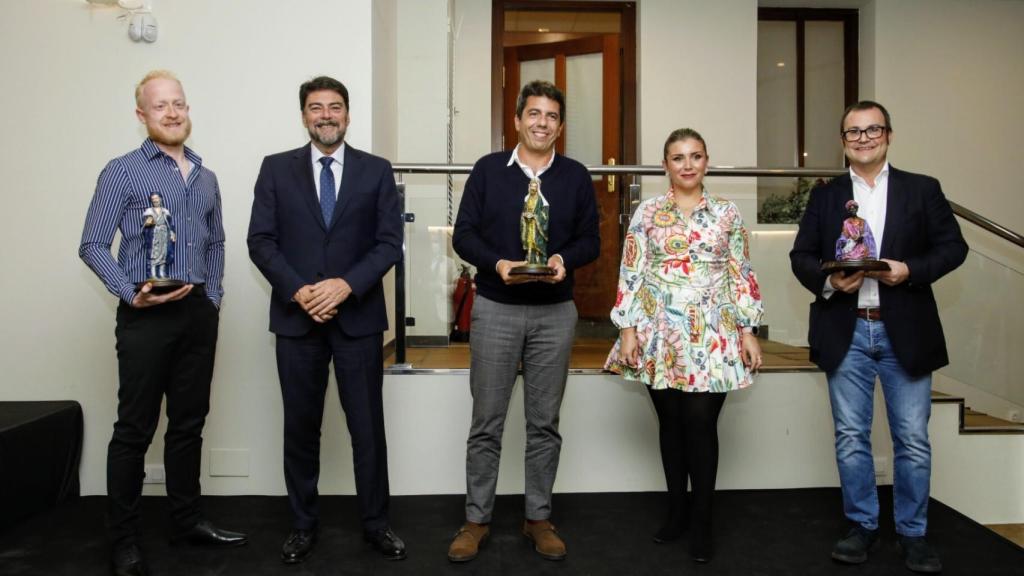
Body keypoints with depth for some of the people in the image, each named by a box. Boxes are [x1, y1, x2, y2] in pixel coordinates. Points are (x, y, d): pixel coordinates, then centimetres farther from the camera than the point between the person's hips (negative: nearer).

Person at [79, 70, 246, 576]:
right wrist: (130, 293, -17)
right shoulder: (122, 172, -2)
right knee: (135, 429, 1)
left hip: (198, 313, 5)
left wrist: (213, 294, 9)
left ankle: (187, 520, 25)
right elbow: (93, 245, -5)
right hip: (146, 315, -5)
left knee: (189, 422, 12)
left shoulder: (206, 178, 14)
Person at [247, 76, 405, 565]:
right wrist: (298, 291, -13)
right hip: (296, 317, 1)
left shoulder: (376, 171, 4)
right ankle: (304, 525, 26)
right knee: (301, 428, 10)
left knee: (367, 427, 6)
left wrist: (346, 284, -16)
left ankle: (375, 524, 21)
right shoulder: (276, 168, 6)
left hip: (358, 316, 0)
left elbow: (390, 242, -2)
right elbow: (260, 241, 0)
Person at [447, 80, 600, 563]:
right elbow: (463, 234, 0)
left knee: (544, 422, 9)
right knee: (486, 422, 5)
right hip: (495, 309, -1)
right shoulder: (487, 169, 2)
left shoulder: (576, 176, 6)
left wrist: (565, 259, -14)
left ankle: (539, 518, 23)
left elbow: (590, 239, 7)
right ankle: (476, 519, 19)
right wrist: (497, 263, -18)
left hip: (555, 312, 1)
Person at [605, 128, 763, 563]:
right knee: (671, 423, 9)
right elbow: (631, 275, 1)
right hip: (662, 336, 1)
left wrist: (748, 331, 2)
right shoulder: (647, 212, 4)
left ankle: (701, 521, 13)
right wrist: (628, 329, -5)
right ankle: (677, 511, 25)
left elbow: (742, 275, 7)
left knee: (701, 424, -3)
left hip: (713, 337, 0)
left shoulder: (727, 213, 7)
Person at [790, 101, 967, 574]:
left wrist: (910, 270, -15)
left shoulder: (922, 190, 7)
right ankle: (862, 525, 23)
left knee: (912, 439, 5)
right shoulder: (825, 196, 10)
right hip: (845, 333, 1)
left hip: (905, 333, -1)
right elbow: (801, 255, 6)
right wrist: (827, 282, -13)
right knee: (850, 437, 8)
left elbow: (953, 246, 3)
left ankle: (913, 533, 21)